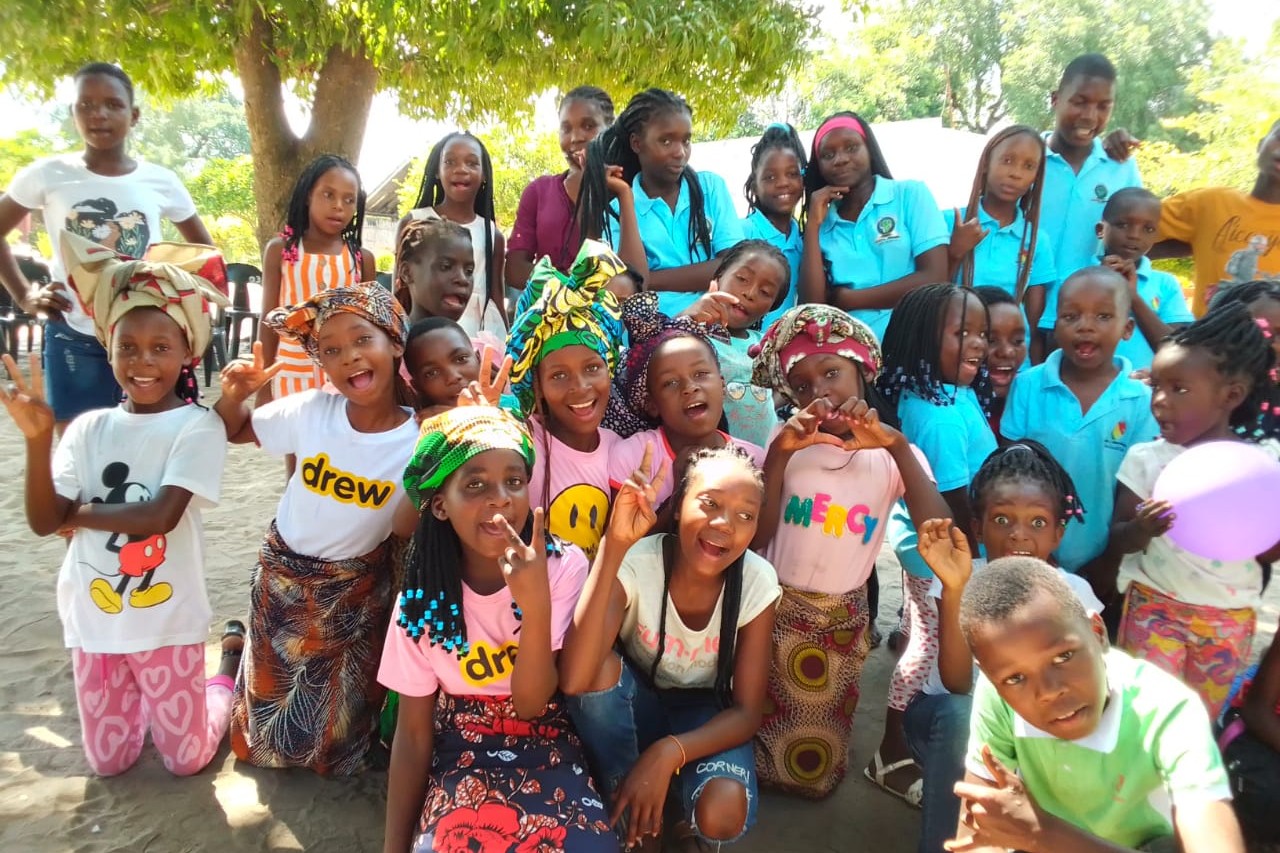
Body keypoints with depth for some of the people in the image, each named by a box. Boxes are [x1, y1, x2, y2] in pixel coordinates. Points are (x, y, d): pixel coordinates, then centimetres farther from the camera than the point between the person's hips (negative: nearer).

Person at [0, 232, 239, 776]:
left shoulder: (197, 427, -15)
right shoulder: (89, 428, -2)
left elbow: (159, 517, -24)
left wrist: (77, 513, -10)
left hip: (167, 619, -4)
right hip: (94, 616, 4)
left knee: (187, 759, 10)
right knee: (107, 761, 15)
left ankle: (233, 655, 33)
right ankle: (142, 696, 42)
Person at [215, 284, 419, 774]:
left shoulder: (419, 440, -21)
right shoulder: (309, 411, -17)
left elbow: (407, 529, -14)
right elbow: (234, 432, -1)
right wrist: (234, 395, -23)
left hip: (356, 588, 0)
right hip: (283, 573, 1)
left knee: (338, 746, 18)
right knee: (270, 739, 18)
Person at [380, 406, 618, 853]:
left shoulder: (564, 567, -13)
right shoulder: (423, 600, -8)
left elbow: (531, 704, -15)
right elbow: (413, 736, 0)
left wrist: (537, 605, -31)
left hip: (549, 748, 0)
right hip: (462, 757, 1)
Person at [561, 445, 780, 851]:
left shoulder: (757, 581, -20)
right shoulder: (637, 563, -27)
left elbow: (747, 711, -16)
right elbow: (574, 680, -42)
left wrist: (669, 752, -34)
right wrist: (614, 543, -49)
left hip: (704, 717, 0)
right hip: (634, 707, 1)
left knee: (723, 814, -30)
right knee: (600, 666, -32)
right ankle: (630, 813, -8)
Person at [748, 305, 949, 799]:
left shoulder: (893, 457, -8)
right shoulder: (790, 444, -8)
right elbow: (755, 539, -19)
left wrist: (896, 443, -33)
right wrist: (779, 454, -30)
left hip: (845, 618, 1)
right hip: (777, 609, -1)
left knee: (816, 768, 15)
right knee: (762, 727, 12)